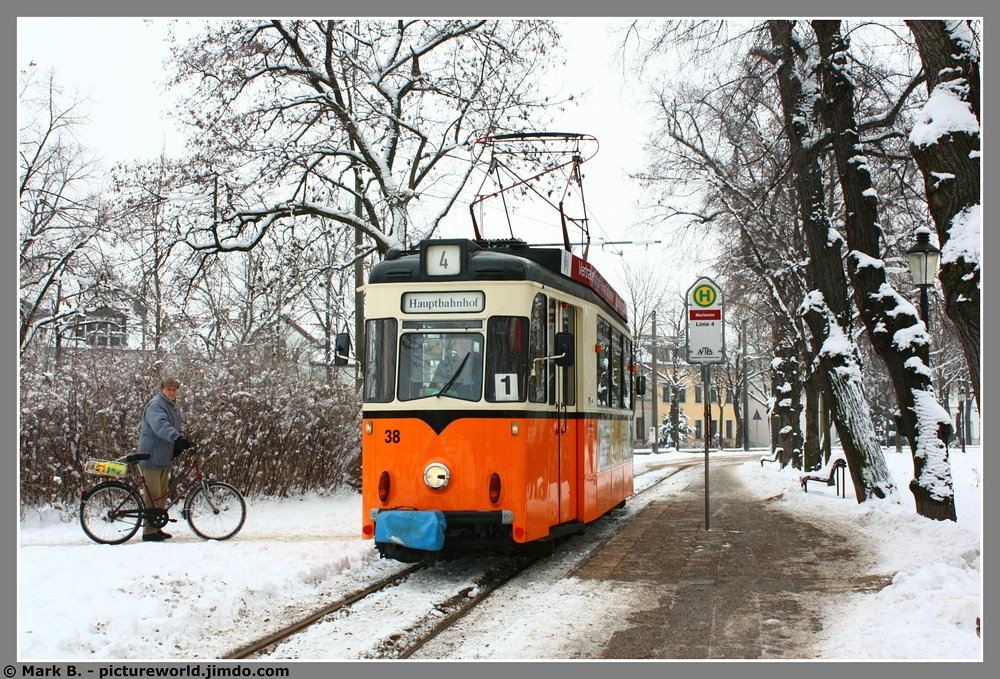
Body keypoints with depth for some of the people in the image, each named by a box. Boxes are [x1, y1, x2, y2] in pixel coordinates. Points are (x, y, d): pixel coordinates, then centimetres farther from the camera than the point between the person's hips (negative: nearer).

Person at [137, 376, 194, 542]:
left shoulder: (174, 408, 19)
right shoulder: (155, 405, -12)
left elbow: (178, 428, 17)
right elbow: (160, 425, -30)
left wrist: (180, 444, -5)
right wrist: (176, 438, -45)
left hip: (164, 458, 9)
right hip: (152, 458, -9)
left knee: (162, 495, 13)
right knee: (153, 495, -8)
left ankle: (157, 528, 21)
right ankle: (149, 531, -3)